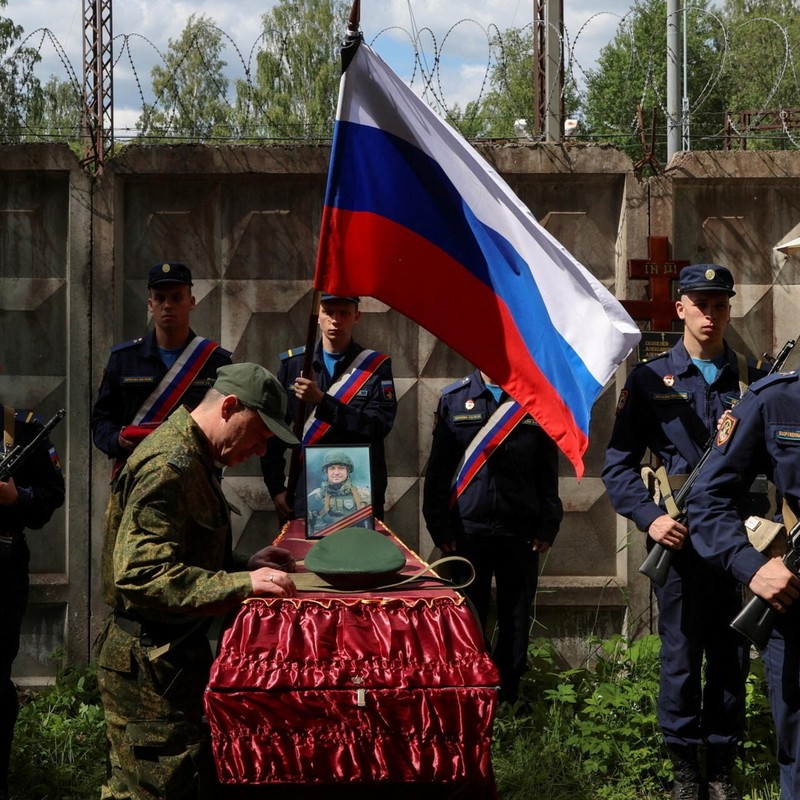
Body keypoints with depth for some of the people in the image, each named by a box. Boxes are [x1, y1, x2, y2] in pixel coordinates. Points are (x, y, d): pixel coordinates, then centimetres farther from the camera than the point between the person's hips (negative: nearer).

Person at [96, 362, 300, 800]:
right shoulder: (168, 465, -19)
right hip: (148, 666, -11)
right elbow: (140, 575, -27)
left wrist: (245, 566, 10)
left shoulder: (191, 457, 16)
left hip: (171, 655, 11)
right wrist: (242, 582, -27)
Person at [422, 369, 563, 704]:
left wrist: (547, 528, 1)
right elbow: (437, 470, 4)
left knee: (516, 623, 6)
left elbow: (548, 472, 8)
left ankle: (507, 700, 16)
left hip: (521, 533, 1)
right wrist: (440, 528, -2)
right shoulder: (454, 399, 5)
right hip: (467, 530, -1)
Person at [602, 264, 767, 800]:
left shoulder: (753, 379, 8)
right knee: (681, 655, 3)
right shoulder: (651, 379, 2)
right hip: (680, 536, -2)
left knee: (732, 656, 8)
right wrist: (649, 517, -13)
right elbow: (619, 463, 0)